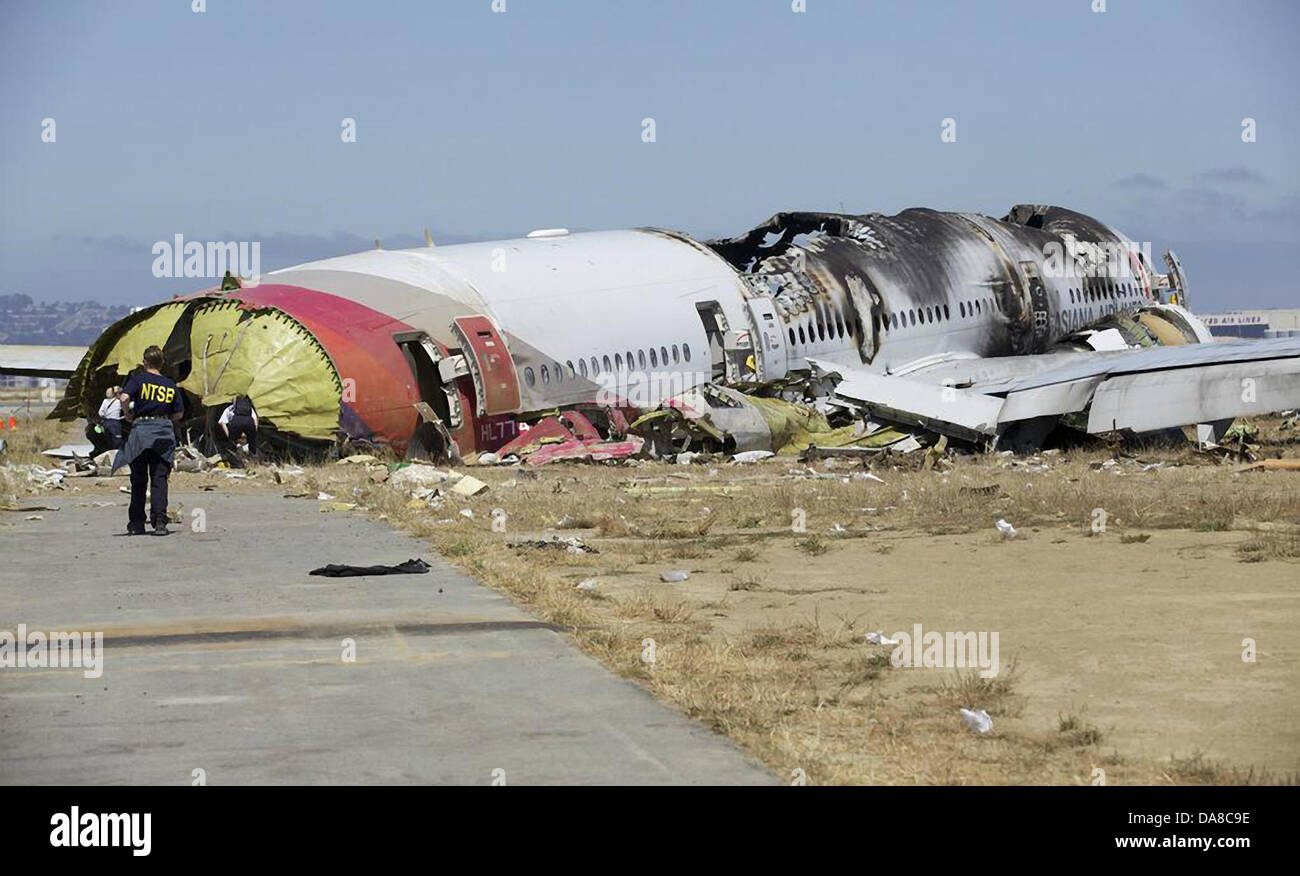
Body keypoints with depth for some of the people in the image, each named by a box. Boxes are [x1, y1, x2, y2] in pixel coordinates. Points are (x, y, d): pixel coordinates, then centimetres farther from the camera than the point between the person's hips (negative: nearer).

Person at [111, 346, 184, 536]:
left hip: (141, 429, -2)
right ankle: (159, 522, -10)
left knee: (138, 480, 8)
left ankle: (136, 524, 12)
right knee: (160, 479, 2)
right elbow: (179, 414, 9)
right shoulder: (171, 385, 8)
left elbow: (124, 398, -16)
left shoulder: (138, 379, -1)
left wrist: (128, 415, 1)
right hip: (164, 431, 2)